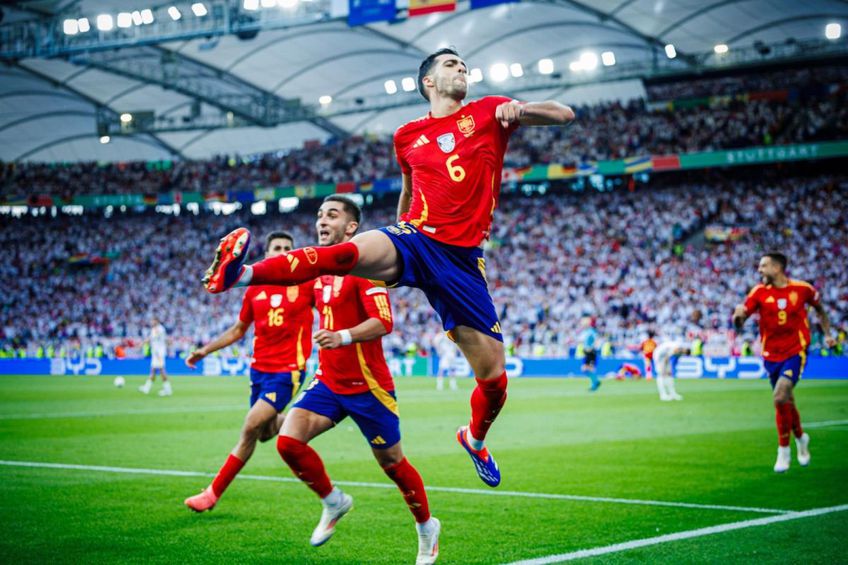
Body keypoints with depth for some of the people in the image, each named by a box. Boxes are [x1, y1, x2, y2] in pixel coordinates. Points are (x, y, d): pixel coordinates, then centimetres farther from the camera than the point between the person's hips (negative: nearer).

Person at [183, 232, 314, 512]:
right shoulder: (254, 289, 7)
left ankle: (213, 492, -5)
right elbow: (238, 330, 19)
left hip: (287, 370, -5)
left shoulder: (306, 283, -5)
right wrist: (205, 350, 14)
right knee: (265, 433, 11)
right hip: (259, 368, 5)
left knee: (251, 426, -14)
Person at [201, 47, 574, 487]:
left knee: (494, 377, 2)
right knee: (346, 254, -36)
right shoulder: (407, 135, 13)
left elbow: (564, 115, 0)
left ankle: (475, 439, 34)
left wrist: (518, 109, -19)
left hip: (462, 260, 0)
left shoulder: (488, 112, 7)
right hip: (414, 238, 0)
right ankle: (238, 274, -46)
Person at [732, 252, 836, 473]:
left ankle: (784, 449, -4)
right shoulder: (759, 292, -3)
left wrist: (827, 334, 12)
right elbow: (739, 322, -9)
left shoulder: (803, 289, -4)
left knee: (780, 397, -19)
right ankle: (800, 437, 39)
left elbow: (819, 308, 16)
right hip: (771, 354, 3)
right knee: (786, 401, 10)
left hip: (795, 352, -3)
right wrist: (738, 315, -31)